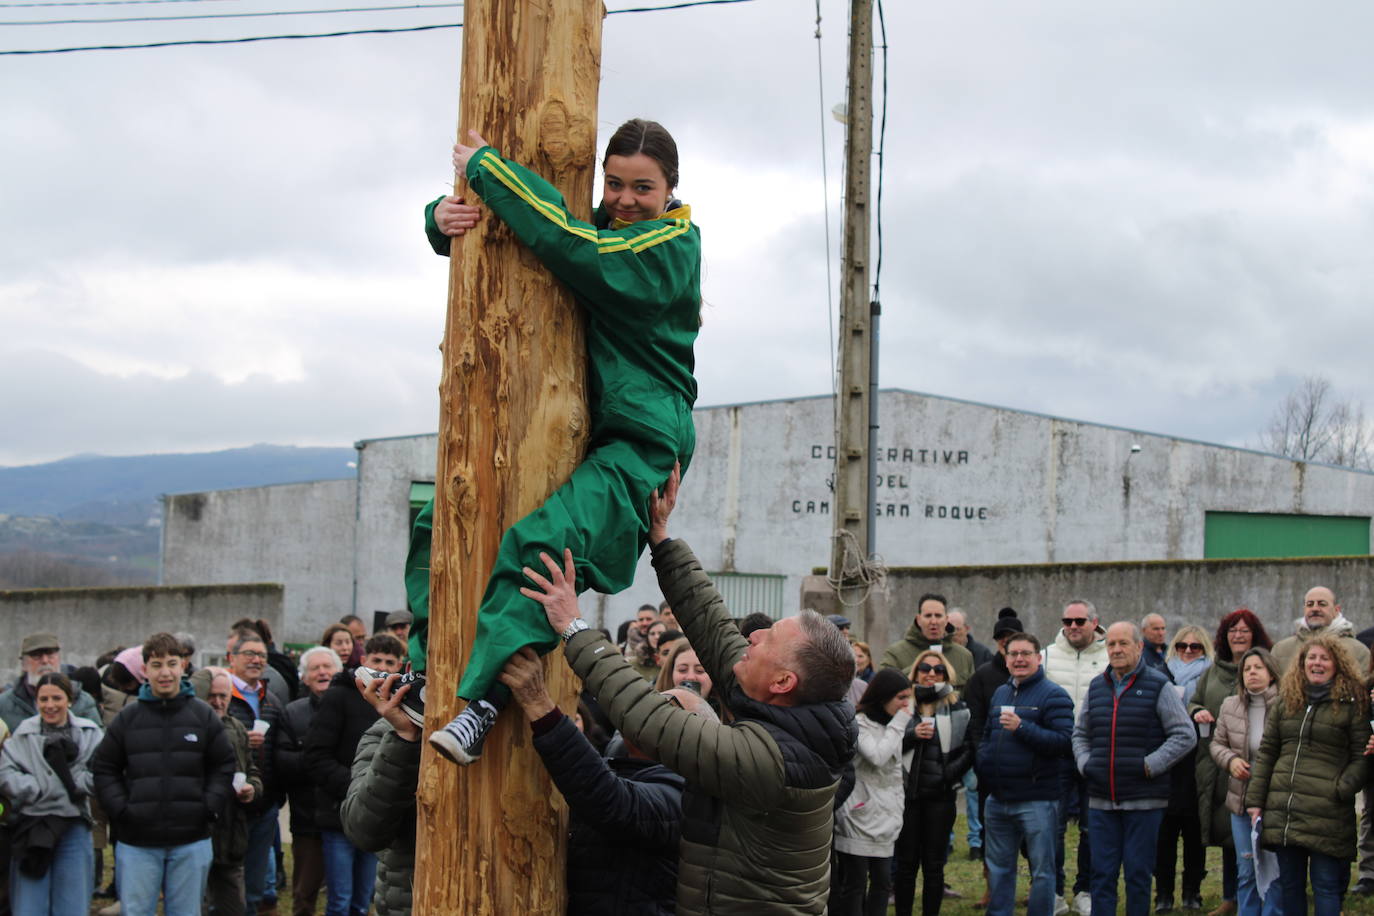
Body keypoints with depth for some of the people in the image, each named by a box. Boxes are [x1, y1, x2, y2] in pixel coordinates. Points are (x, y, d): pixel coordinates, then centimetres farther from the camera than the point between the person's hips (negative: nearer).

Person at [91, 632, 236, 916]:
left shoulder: (204, 716, 4)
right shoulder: (127, 718, 4)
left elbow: (224, 765, 8)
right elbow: (104, 768, 7)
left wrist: (209, 807, -5)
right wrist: (121, 810, -5)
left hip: (191, 842, 0)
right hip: (137, 842, 0)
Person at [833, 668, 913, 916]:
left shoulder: (891, 726, 15)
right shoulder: (858, 725, -10)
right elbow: (877, 756, -27)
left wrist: (898, 811, 16)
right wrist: (899, 723, -17)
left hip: (884, 821, 8)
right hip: (858, 820, -8)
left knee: (882, 882, 8)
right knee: (855, 884, -3)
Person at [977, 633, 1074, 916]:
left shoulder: (1053, 695, -8)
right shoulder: (1000, 693, 15)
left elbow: (1063, 741, -18)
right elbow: (985, 735, 26)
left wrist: (1021, 728, -23)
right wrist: (984, 767, 9)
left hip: (1037, 799, -7)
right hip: (998, 798, 7)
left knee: (1042, 869, 0)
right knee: (998, 868, 15)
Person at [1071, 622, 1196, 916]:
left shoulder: (1157, 687, -3)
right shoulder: (1096, 687, 12)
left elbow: (1185, 736, -5)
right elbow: (1079, 734, 22)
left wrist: (1150, 765, -12)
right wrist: (1085, 764, 4)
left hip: (1144, 801, -4)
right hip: (1101, 800, 4)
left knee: (1138, 875, 2)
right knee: (1102, 874, 5)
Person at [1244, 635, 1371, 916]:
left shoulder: (1352, 703, 0)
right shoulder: (1286, 700, 13)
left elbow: (1361, 757, -3)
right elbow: (1266, 752, 14)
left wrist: (1342, 790, -16)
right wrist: (1255, 799, 8)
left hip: (1327, 815, -5)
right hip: (1282, 810, 5)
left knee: (1326, 885, -1)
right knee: (1288, 885, 12)